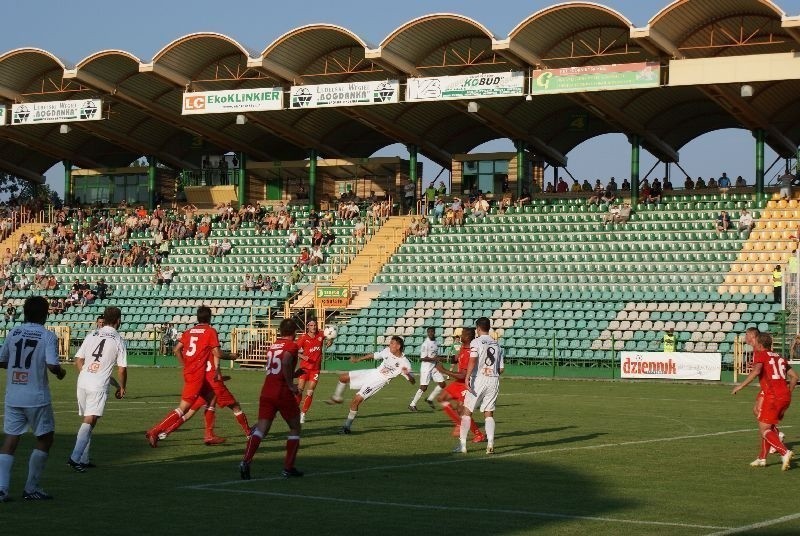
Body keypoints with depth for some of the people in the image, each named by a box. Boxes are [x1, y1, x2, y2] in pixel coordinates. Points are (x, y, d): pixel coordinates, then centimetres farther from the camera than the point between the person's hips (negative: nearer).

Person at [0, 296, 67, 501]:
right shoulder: (48, 336, -7)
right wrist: (61, 372, 2)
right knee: (45, 439, 11)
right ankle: (31, 488, 10)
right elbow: (52, 365, -18)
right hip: (37, 398, -4)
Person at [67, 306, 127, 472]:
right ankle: (75, 457, -23)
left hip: (82, 382, 5)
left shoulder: (91, 335, 12)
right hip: (99, 386, -5)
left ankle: (83, 459, 19)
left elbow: (78, 360, 14)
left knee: (87, 420, 16)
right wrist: (122, 387, 13)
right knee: (90, 421, -10)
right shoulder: (118, 339, -1)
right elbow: (122, 369, -1)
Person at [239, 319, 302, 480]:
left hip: (266, 391, 5)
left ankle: (246, 461, -23)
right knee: (295, 427, 13)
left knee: (261, 428, -1)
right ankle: (288, 468, 10)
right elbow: (286, 363, -23)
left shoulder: (273, 345, 17)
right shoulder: (292, 346, -4)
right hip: (283, 392, -5)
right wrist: (291, 384, -14)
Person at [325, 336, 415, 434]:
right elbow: (374, 355, 15)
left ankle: (347, 426, 0)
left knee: (356, 400, -15)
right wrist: (358, 359, 22)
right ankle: (337, 398, 31)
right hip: (372, 373, 6)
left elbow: (412, 381, -19)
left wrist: (407, 374, -41)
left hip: (378, 382, -6)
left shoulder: (404, 363, -20)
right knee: (343, 377, 4)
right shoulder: (387, 351, -3)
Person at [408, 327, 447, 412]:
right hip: (426, 367, -8)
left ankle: (430, 399, 15)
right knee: (423, 387, -8)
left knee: (442, 384, 1)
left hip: (434, 367, 8)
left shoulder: (436, 343, 9)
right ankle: (412, 405, 3)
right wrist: (434, 359, -23)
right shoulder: (425, 344, -15)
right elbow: (423, 358, -18)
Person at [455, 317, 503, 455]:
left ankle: (462, 444, 2)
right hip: (494, 379, 4)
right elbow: (501, 369, 12)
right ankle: (490, 443, -4)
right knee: (489, 413, 10)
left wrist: (467, 377, -24)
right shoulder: (497, 345, 11)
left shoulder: (476, 342, -4)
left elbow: (473, 361, -20)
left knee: (467, 411, 4)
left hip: (479, 379, -4)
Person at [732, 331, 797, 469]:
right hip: (785, 397, 7)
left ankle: (785, 453, -22)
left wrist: (741, 386, -14)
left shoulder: (760, 354, 2)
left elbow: (756, 371, -18)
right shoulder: (779, 357, 22)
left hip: (772, 396, -7)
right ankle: (762, 458, 24)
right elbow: (795, 377, 19)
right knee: (769, 427, 21)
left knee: (764, 431, -2)